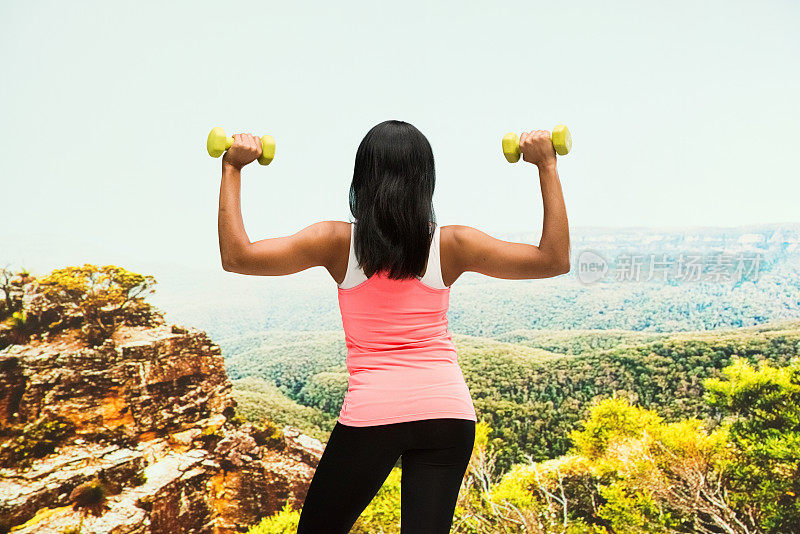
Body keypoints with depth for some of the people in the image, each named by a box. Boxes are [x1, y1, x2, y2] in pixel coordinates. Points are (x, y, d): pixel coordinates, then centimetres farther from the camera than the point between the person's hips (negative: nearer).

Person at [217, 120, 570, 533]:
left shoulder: (339, 242, -4)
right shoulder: (452, 244, -1)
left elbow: (236, 256, -3)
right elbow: (555, 260, 4)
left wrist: (232, 170, 5)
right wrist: (547, 167, 7)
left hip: (372, 412, -1)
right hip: (449, 410, 2)